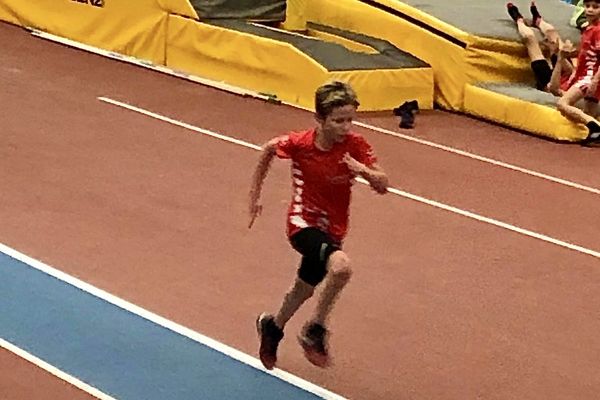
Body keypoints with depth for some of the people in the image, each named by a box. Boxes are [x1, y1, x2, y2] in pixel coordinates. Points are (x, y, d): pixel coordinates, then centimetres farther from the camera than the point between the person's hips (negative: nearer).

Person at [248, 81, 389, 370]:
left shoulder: (355, 145, -14)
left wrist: (365, 171, -36)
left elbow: (382, 186, -14)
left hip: (333, 229, 4)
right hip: (303, 223, -4)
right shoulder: (299, 144, -19)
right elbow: (268, 150, 2)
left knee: (304, 289, 24)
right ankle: (315, 331, -13)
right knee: (341, 266, -33)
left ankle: (272, 327, 54)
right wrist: (254, 196, 7)